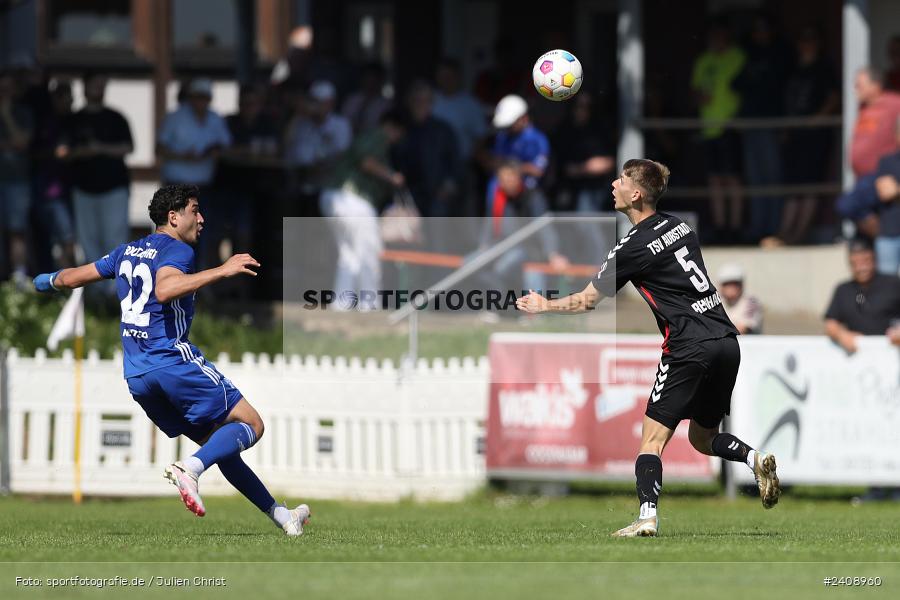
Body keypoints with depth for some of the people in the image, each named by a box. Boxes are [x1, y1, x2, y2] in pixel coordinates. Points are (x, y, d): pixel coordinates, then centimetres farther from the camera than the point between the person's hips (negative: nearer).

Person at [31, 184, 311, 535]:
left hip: (136, 375, 8)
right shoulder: (177, 249, -5)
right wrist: (221, 271, -29)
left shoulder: (126, 252, 19)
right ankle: (190, 469, -32)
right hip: (174, 360, -8)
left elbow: (70, 278, 28)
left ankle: (279, 515, 10)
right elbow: (164, 289, -27)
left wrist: (51, 281, 51)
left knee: (218, 442, 13)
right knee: (250, 425, -7)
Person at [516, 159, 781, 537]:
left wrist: (545, 306, 18)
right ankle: (755, 459, -6)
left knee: (653, 437, -4)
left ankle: (647, 517, -16)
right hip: (726, 340, 7)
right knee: (702, 438, 19)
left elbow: (587, 300, 2)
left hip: (690, 347, -7)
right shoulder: (678, 226, 13)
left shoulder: (634, 247, -8)